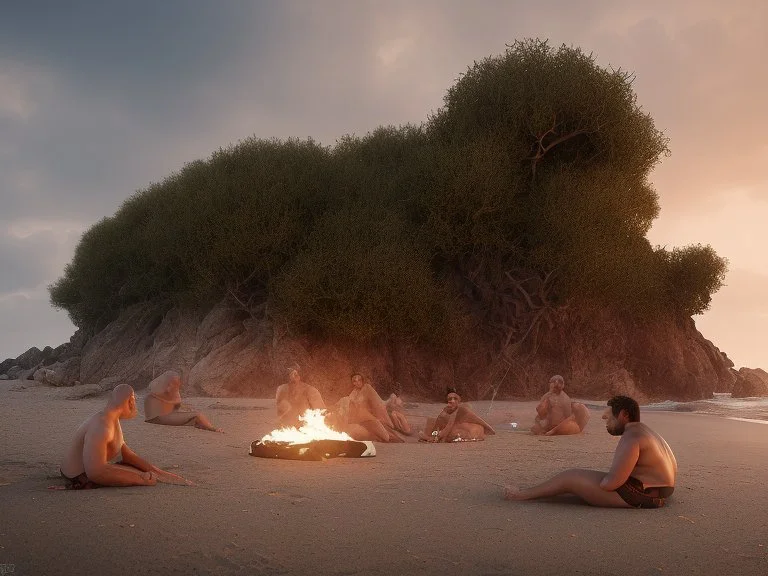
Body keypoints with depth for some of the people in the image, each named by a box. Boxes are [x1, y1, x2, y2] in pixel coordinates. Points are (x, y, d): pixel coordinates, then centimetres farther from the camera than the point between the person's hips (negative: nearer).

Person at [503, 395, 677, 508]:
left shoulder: (631, 437, -19)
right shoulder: (643, 431, 15)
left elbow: (613, 481, -27)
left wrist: (597, 485, -6)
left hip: (637, 495, -11)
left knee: (570, 477, -2)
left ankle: (521, 495, 12)